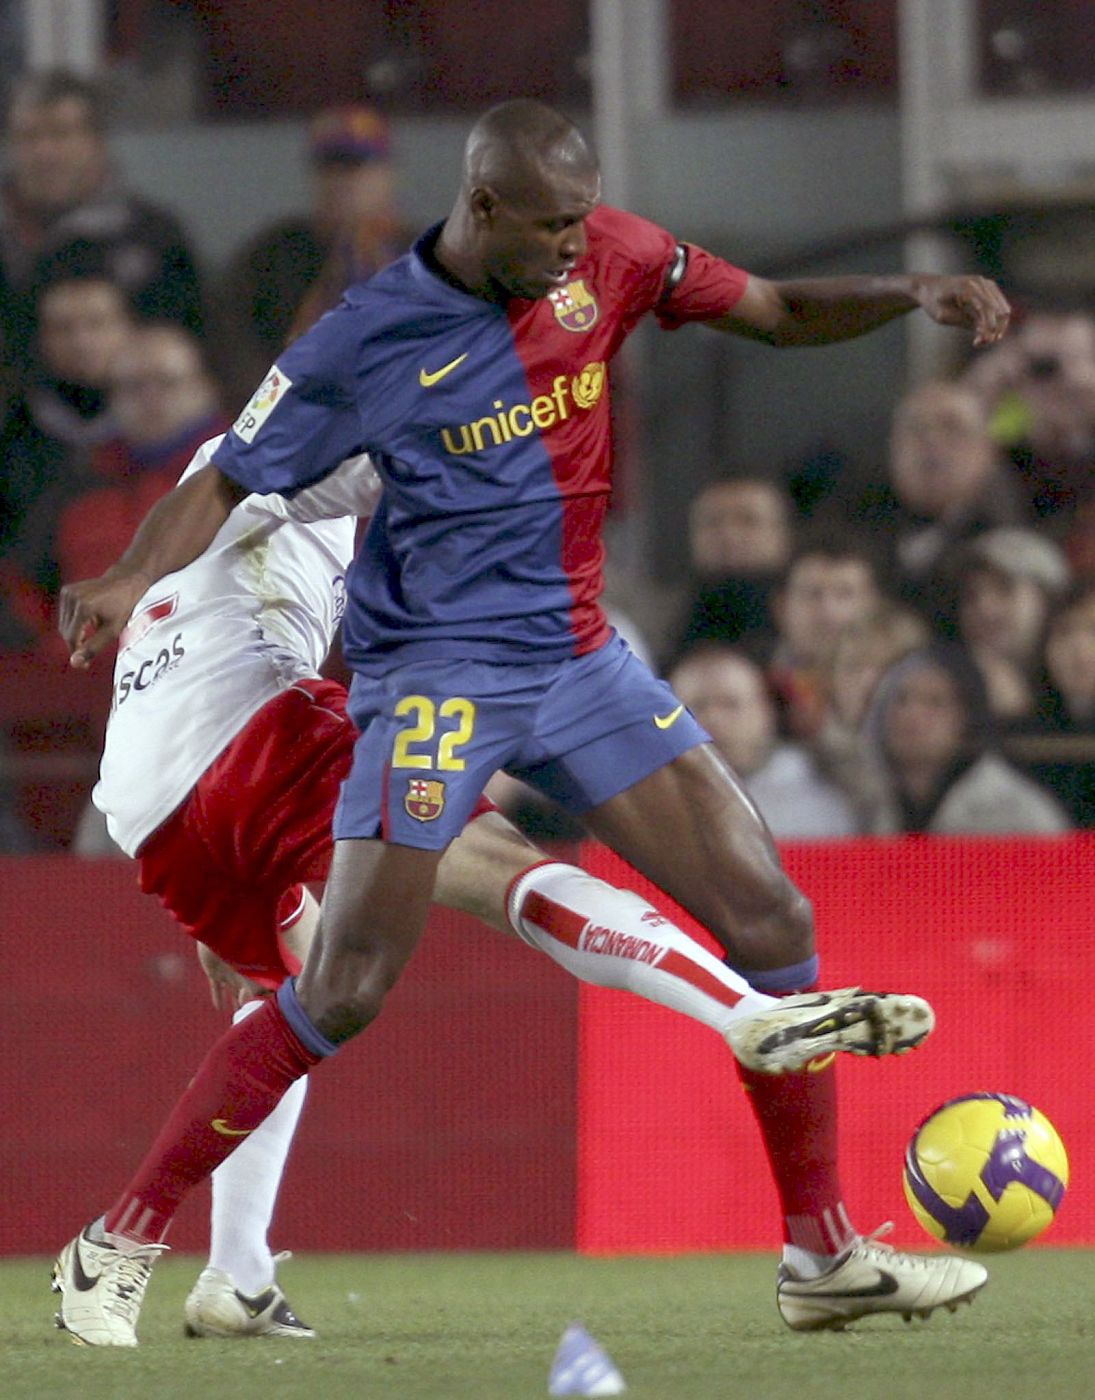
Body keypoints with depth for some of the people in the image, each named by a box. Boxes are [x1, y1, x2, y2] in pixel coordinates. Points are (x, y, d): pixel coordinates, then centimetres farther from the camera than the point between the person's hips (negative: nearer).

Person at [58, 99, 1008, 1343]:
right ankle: (120, 1248, -4)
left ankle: (824, 1259, 10)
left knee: (771, 921, -1)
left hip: (580, 658, 5)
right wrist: (129, 584, -26)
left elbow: (777, 313, 9)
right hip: (435, 668, -5)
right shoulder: (366, 340, -12)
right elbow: (226, 483, -7)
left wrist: (914, 296, -8)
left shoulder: (605, 258, -1)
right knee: (342, 989, -14)